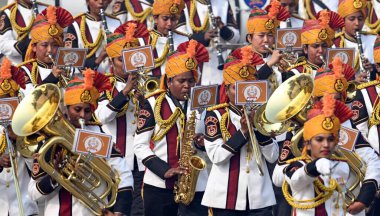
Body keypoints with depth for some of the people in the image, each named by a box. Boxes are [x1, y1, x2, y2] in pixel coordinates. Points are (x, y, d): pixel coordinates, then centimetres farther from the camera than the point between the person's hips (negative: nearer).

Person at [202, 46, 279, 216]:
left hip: (259, 198, 2)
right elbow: (215, 156, -11)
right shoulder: (215, 115, 0)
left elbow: (273, 157, 3)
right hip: (225, 199, -2)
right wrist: (242, 132, -17)